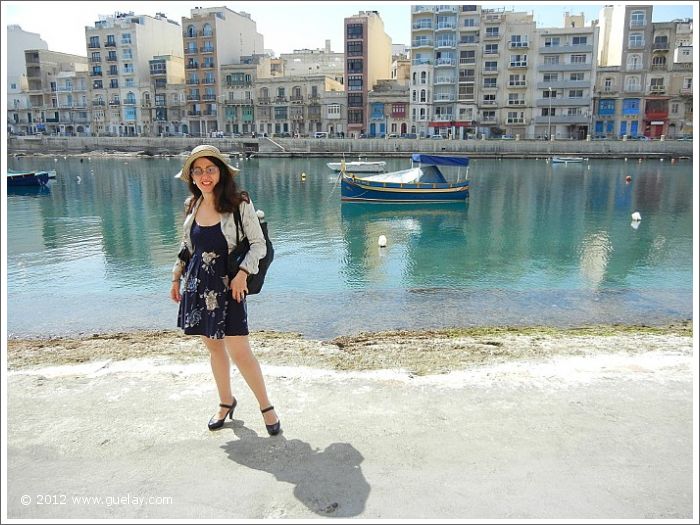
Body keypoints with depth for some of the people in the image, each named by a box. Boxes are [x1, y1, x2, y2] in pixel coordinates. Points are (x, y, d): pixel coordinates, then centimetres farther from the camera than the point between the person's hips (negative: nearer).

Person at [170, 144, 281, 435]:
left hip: (227, 284, -5)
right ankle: (226, 402, 33)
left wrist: (242, 273, -19)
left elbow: (258, 244, -8)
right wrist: (176, 278, 19)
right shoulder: (192, 206, 6)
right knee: (213, 347, 14)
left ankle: (266, 406, 13)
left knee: (239, 351, -6)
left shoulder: (240, 204, -10)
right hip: (198, 285, 5)